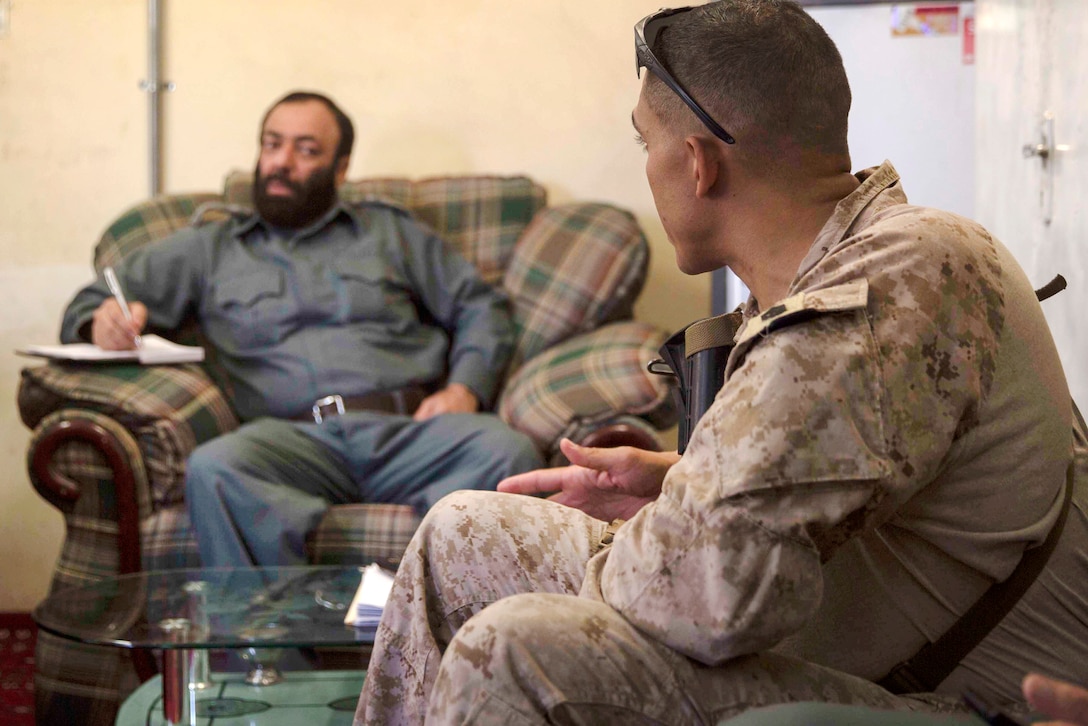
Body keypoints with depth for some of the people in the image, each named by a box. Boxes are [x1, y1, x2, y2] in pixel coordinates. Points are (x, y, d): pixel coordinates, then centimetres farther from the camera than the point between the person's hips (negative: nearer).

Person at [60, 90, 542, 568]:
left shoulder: (390, 232, 29)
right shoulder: (209, 250, 27)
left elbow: (481, 308, 23)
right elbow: (91, 304, 23)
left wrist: (463, 390, 2)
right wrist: (105, 322, -3)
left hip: (407, 426, 1)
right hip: (296, 437, -1)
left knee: (508, 451, -34)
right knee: (213, 469, -37)